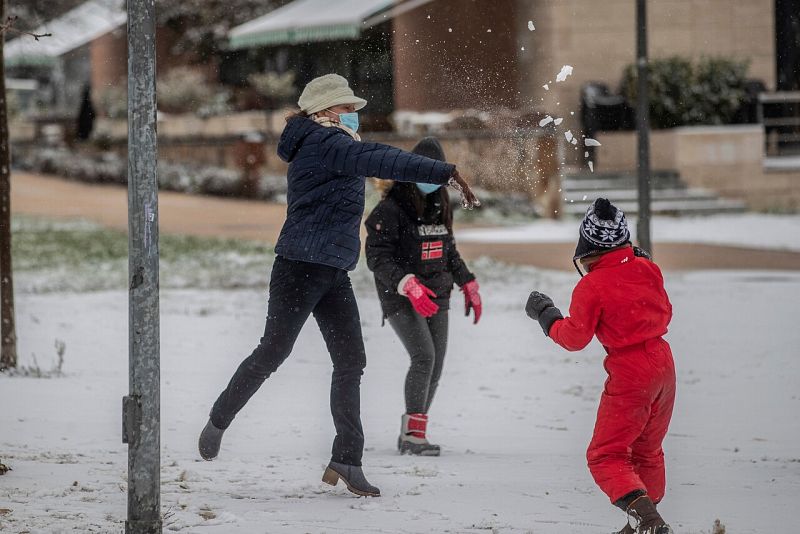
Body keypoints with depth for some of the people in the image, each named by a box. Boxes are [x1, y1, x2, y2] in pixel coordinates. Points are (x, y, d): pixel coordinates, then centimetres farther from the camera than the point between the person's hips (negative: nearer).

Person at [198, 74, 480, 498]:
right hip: (302, 267, -10)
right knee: (274, 351, -1)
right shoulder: (325, 142, -14)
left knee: (350, 361, 2)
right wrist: (446, 174, -32)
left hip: (333, 272, 10)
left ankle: (347, 460, 2)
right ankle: (218, 421, 18)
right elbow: (383, 161, -26)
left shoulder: (326, 146, 18)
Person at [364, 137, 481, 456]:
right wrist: (409, 285, -30)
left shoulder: (440, 208, 11)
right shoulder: (391, 211, -12)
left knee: (435, 368, 2)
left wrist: (468, 285, 20)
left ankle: (411, 435, 11)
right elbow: (377, 257, -19)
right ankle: (412, 433, -17)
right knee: (424, 357, -21)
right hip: (400, 299, -7)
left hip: (436, 298, 7)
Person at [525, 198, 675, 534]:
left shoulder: (591, 287, -16)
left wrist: (545, 315, 8)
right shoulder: (646, 269, 1)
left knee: (605, 456, -3)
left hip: (629, 375, -7)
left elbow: (574, 338, -7)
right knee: (647, 450, 22)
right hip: (663, 365, 7)